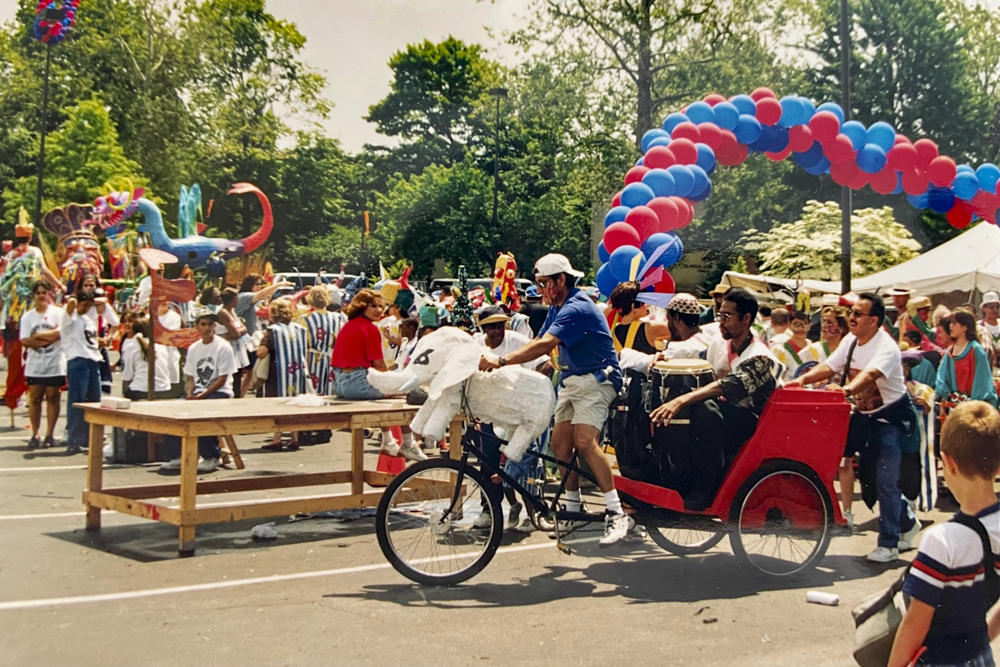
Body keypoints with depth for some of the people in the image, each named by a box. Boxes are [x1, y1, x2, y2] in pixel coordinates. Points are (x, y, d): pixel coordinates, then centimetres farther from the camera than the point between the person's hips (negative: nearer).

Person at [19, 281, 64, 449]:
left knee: (52, 397, 0)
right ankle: (35, 435, 7)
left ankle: (49, 435, 6)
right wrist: (49, 336, -10)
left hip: (54, 363, -2)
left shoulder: (58, 313, 1)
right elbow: (25, 341, -3)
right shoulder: (27, 317, 8)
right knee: (35, 398, 2)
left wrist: (37, 336, -8)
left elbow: (60, 333, -13)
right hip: (35, 364, 2)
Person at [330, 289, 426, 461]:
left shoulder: (348, 326, 16)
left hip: (339, 384, 10)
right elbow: (379, 364, -10)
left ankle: (388, 442, 42)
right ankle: (408, 445, 8)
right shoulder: (370, 328, -11)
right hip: (357, 384, -10)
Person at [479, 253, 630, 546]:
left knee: (584, 442, -22)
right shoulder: (557, 308, 10)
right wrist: (507, 367, -8)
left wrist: (502, 361, -42)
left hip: (595, 380, -10)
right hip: (571, 380, 10)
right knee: (560, 443, 3)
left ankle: (617, 513, -20)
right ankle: (573, 507, 14)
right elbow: (538, 343, 6)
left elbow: (544, 345, -35)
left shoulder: (577, 309, -23)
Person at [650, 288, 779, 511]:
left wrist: (681, 400, -46)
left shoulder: (760, 358, -20)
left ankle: (704, 490, -27)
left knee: (705, 410, -36)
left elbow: (728, 387, -34)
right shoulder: (718, 343, 5)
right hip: (723, 417, 8)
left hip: (752, 422, -8)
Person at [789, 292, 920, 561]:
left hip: (890, 415, -8)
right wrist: (803, 379, -21)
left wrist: (846, 390, -61)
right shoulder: (851, 341, 0)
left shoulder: (886, 347, -24)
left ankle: (889, 544, 0)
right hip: (863, 413, 8)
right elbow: (829, 367, -2)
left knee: (885, 480, -11)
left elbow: (869, 374, -42)